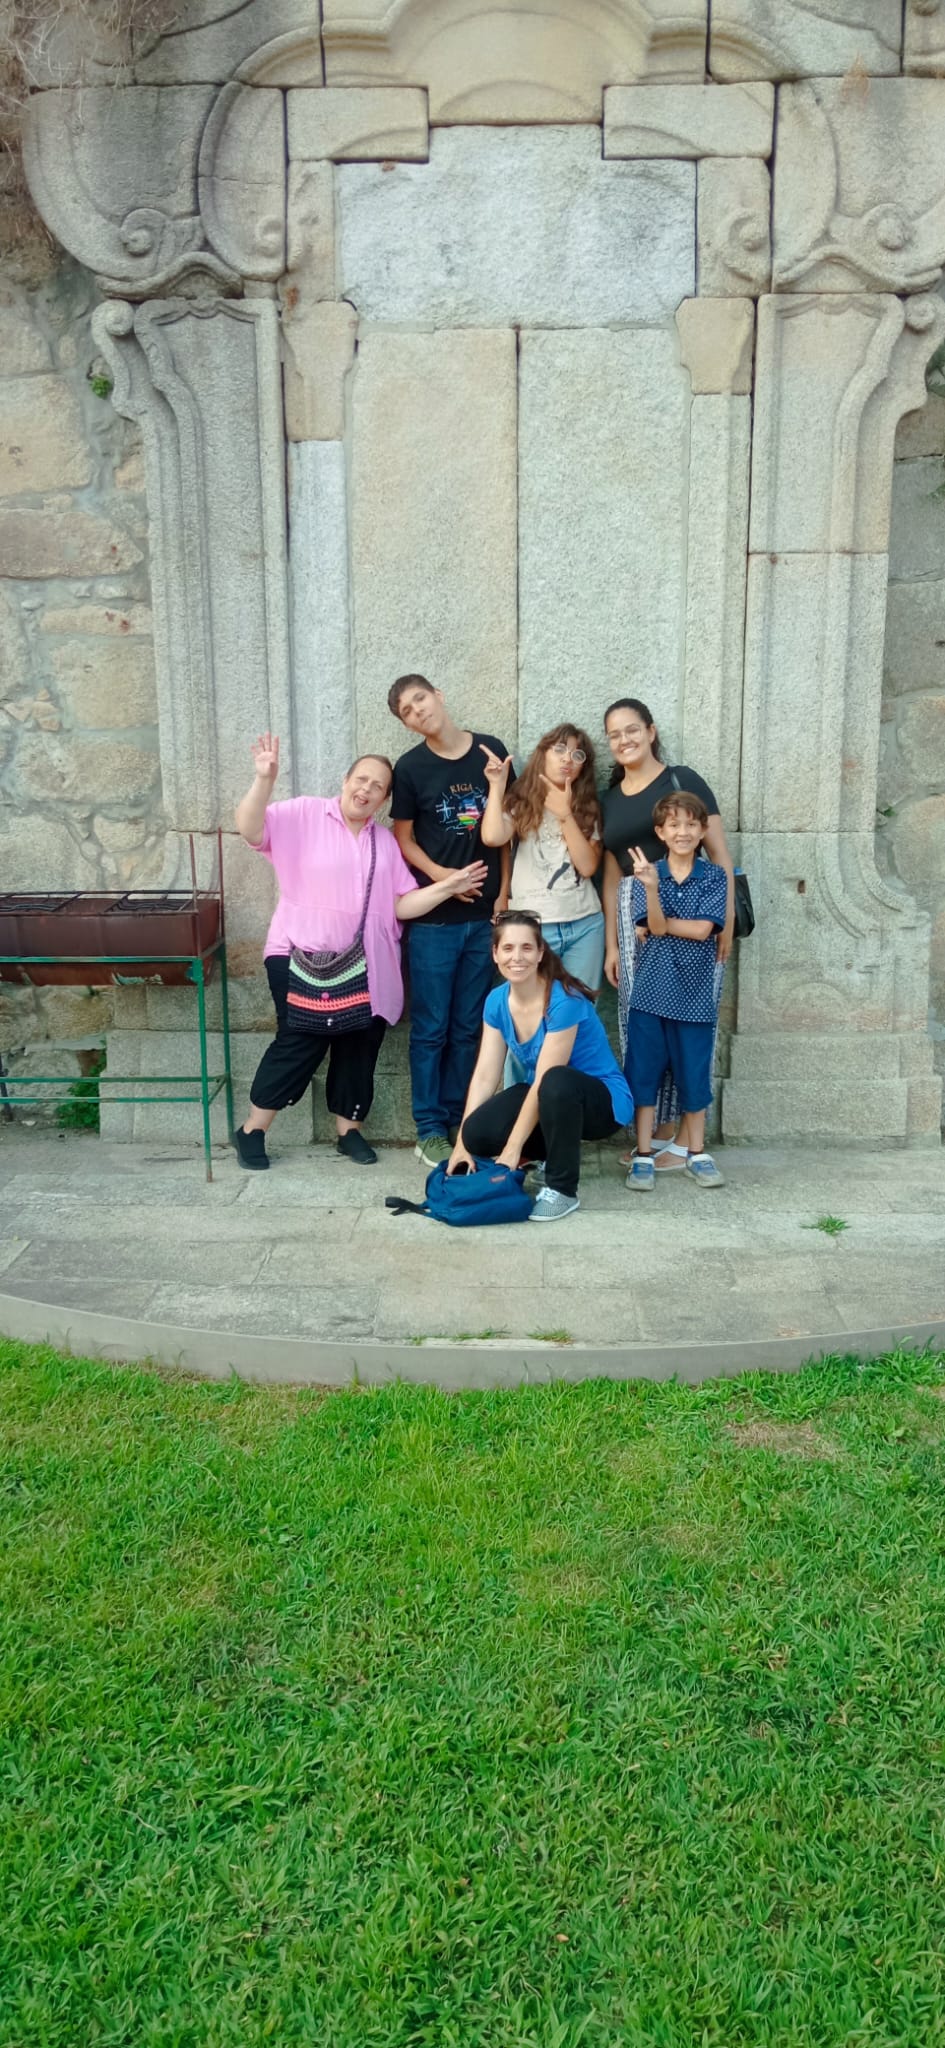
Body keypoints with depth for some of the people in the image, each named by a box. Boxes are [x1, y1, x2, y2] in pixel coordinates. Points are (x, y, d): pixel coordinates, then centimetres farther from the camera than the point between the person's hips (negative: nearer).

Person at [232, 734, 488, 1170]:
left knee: (359, 1047, 9)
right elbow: (249, 828, -16)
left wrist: (447, 887, -6)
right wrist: (264, 779, -30)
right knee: (302, 1041, -8)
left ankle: (349, 1129, 26)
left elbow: (401, 905, 7)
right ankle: (251, 1131, 6)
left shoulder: (384, 840, 13)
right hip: (304, 957, -5)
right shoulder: (304, 814, -1)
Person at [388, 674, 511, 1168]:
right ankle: (430, 1129, 12)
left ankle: (459, 1120, 21)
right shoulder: (410, 767, -2)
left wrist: (505, 891, 3)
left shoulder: (491, 751, 3)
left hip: (485, 914, 2)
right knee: (431, 1028, 3)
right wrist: (442, 876, -13)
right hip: (434, 917, -2)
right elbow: (404, 839, 3)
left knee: (468, 1026, 10)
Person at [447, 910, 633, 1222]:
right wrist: (462, 1143, -13)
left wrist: (512, 1150, -25)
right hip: (549, 1100, 6)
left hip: (602, 1100, -6)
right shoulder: (497, 1001, -5)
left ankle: (562, 1190, -20)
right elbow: (485, 1076, -6)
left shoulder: (564, 1001, -26)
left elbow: (544, 1080, -26)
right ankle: (555, 1155, 9)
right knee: (478, 1132, -20)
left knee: (556, 1083, -40)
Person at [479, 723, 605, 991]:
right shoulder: (520, 803, 4)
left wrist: (565, 814, -10)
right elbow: (492, 837, -19)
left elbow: (588, 866, -4)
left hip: (585, 924, 3)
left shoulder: (587, 808, 12)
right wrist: (497, 785, -9)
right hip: (533, 926, -2)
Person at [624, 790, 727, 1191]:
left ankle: (697, 1153, 22)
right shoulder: (646, 874, 1)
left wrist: (658, 924, -7)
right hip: (651, 991, 0)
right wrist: (652, 887, -28)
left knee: (694, 1075, 8)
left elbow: (703, 929, -9)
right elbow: (655, 926, -12)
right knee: (644, 1073, 4)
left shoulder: (714, 877, 1)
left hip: (694, 994, 0)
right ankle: (643, 1155, 13)